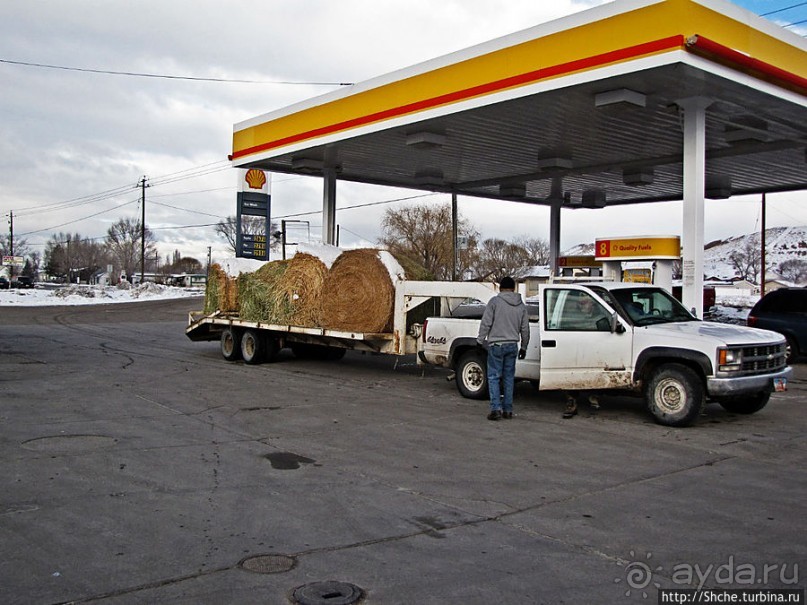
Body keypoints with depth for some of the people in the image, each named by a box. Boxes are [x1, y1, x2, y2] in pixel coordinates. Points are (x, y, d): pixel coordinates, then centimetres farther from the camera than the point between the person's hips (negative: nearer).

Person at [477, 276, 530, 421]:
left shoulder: (495, 301, -7)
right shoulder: (521, 305, 9)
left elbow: (486, 323, -10)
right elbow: (525, 329, 13)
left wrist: (481, 340, -1)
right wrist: (524, 347, 21)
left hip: (496, 345, -5)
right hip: (512, 345, 5)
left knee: (493, 377, 0)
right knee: (509, 377, 11)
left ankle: (496, 408, -8)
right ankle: (508, 410, 13)